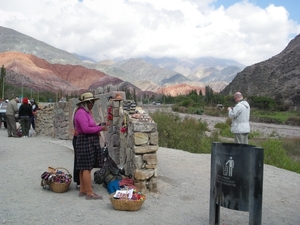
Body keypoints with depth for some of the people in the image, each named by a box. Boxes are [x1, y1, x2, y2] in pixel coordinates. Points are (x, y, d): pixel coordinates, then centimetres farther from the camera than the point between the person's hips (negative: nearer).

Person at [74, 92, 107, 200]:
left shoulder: (85, 112, 17)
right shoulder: (81, 113, -15)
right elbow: (85, 129, -24)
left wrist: (97, 129, 9)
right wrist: (100, 128, -16)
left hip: (89, 142, 11)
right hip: (85, 142, -11)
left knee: (84, 168, 14)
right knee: (87, 168, -7)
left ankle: (82, 190, 22)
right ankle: (89, 193, -3)